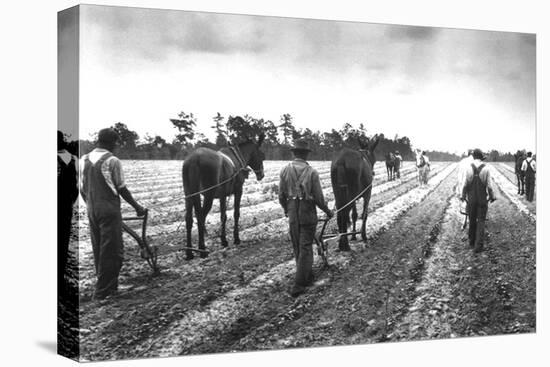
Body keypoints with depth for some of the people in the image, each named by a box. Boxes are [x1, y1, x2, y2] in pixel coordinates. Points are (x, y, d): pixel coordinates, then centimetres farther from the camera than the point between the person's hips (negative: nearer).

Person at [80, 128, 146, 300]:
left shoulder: (84, 160, 7)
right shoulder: (112, 161, -11)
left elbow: (82, 189, 12)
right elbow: (122, 189, -8)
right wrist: (137, 207, 4)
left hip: (92, 210, 7)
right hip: (109, 210, -7)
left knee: (98, 250, 14)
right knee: (111, 250, 0)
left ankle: (109, 285, 22)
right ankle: (102, 290, 0)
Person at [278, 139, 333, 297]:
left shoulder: (285, 170, -3)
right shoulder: (311, 172, -11)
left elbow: (281, 195, 2)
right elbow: (318, 197, -7)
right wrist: (327, 211, 11)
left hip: (292, 214, 3)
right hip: (308, 213, -3)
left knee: (297, 248, 17)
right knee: (305, 248, 2)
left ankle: (307, 277, 30)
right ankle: (299, 284, -3)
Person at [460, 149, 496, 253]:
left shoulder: (469, 169, -8)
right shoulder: (486, 169, -10)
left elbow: (465, 185, -5)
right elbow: (490, 185, -7)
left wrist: (463, 196, 10)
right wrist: (492, 196, 8)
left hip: (471, 199, 1)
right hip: (482, 199, -1)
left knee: (472, 220, 16)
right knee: (481, 221, 4)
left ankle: (472, 242, 26)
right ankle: (478, 245, -4)